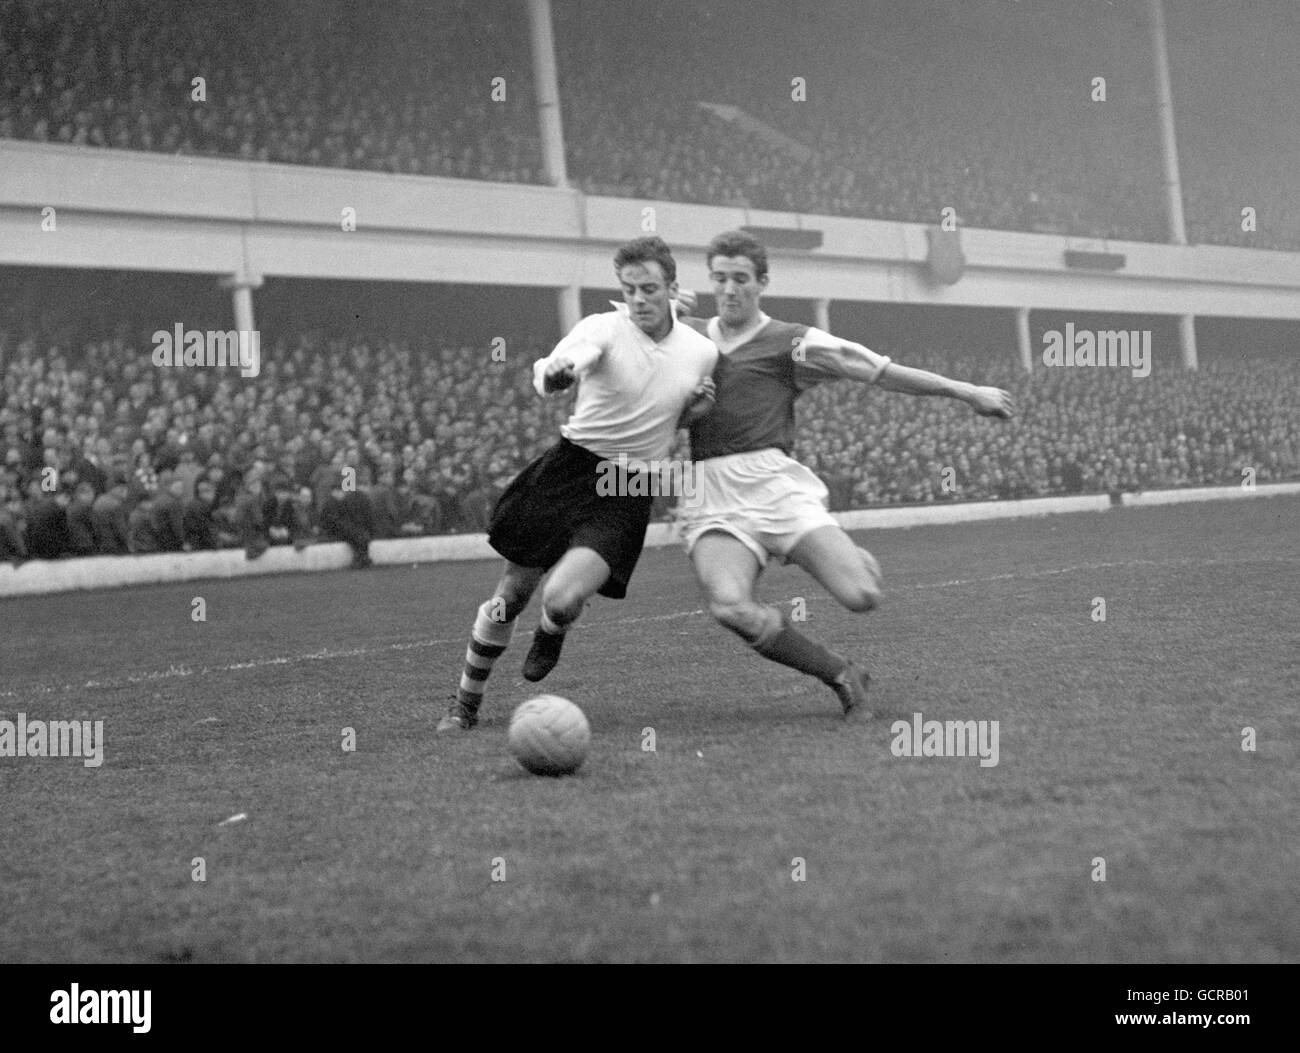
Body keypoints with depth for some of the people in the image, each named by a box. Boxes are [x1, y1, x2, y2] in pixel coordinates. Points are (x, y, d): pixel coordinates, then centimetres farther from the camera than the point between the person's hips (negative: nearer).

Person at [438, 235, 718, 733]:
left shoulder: (703, 352, 2)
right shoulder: (603, 329, -10)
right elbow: (550, 370, -31)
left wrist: (695, 408, -2)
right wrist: (553, 373, -56)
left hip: (626, 495, 1)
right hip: (567, 468, -1)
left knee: (563, 599, -20)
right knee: (512, 595, 4)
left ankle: (551, 635, 19)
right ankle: (466, 703, 25)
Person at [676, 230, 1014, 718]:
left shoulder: (790, 343, 7)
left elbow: (881, 371, 8)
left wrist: (966, 392, 7)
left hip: (774, 484, -1)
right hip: (711, 500, 2)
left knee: (861, 596, -19)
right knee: (729, 607, -30)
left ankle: (856, 562, 23)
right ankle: (841, 675, -6)